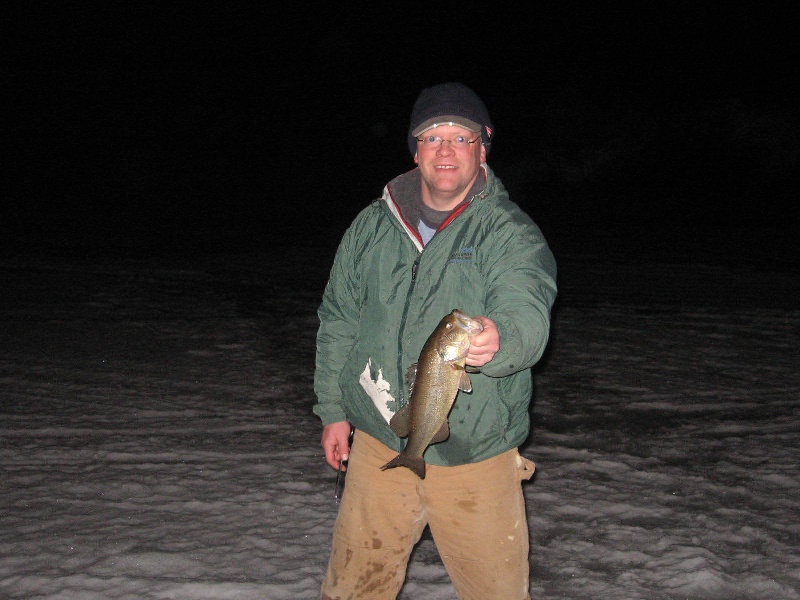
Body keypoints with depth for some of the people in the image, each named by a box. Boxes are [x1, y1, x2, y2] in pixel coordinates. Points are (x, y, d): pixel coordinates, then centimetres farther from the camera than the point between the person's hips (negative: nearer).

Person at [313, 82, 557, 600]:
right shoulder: (373, 226, 4)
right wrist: (333, 410, 11)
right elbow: (339, 321, 13)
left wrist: (498, 340, -48)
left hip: (476, 457, -3)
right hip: (379, 445, 3)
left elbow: (527, 315, -25)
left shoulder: (512, 234, -8)